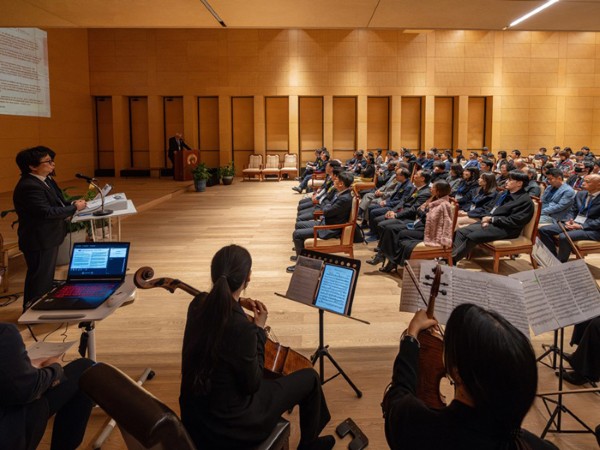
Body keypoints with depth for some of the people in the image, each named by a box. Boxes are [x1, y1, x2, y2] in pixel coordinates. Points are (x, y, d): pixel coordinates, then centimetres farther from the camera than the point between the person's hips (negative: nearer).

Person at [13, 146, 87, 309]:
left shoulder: (46, 180, 6)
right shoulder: (29, 187, -25)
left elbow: (56, 202, 15)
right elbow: (47, 212, -29)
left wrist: (72, 203, -4)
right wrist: (74, 208, -20)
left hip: (49, 237, 10)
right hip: (39, 241, -10)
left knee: (47, 276, 22)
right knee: (39, 278, 2)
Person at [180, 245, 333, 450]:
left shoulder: (199, 303, -10)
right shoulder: (241, 328, -34)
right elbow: (252, 385, -19)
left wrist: (237, 302, 4)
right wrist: (259, 330, -14)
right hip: (228, 423, -7)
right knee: (309, 378, 9)